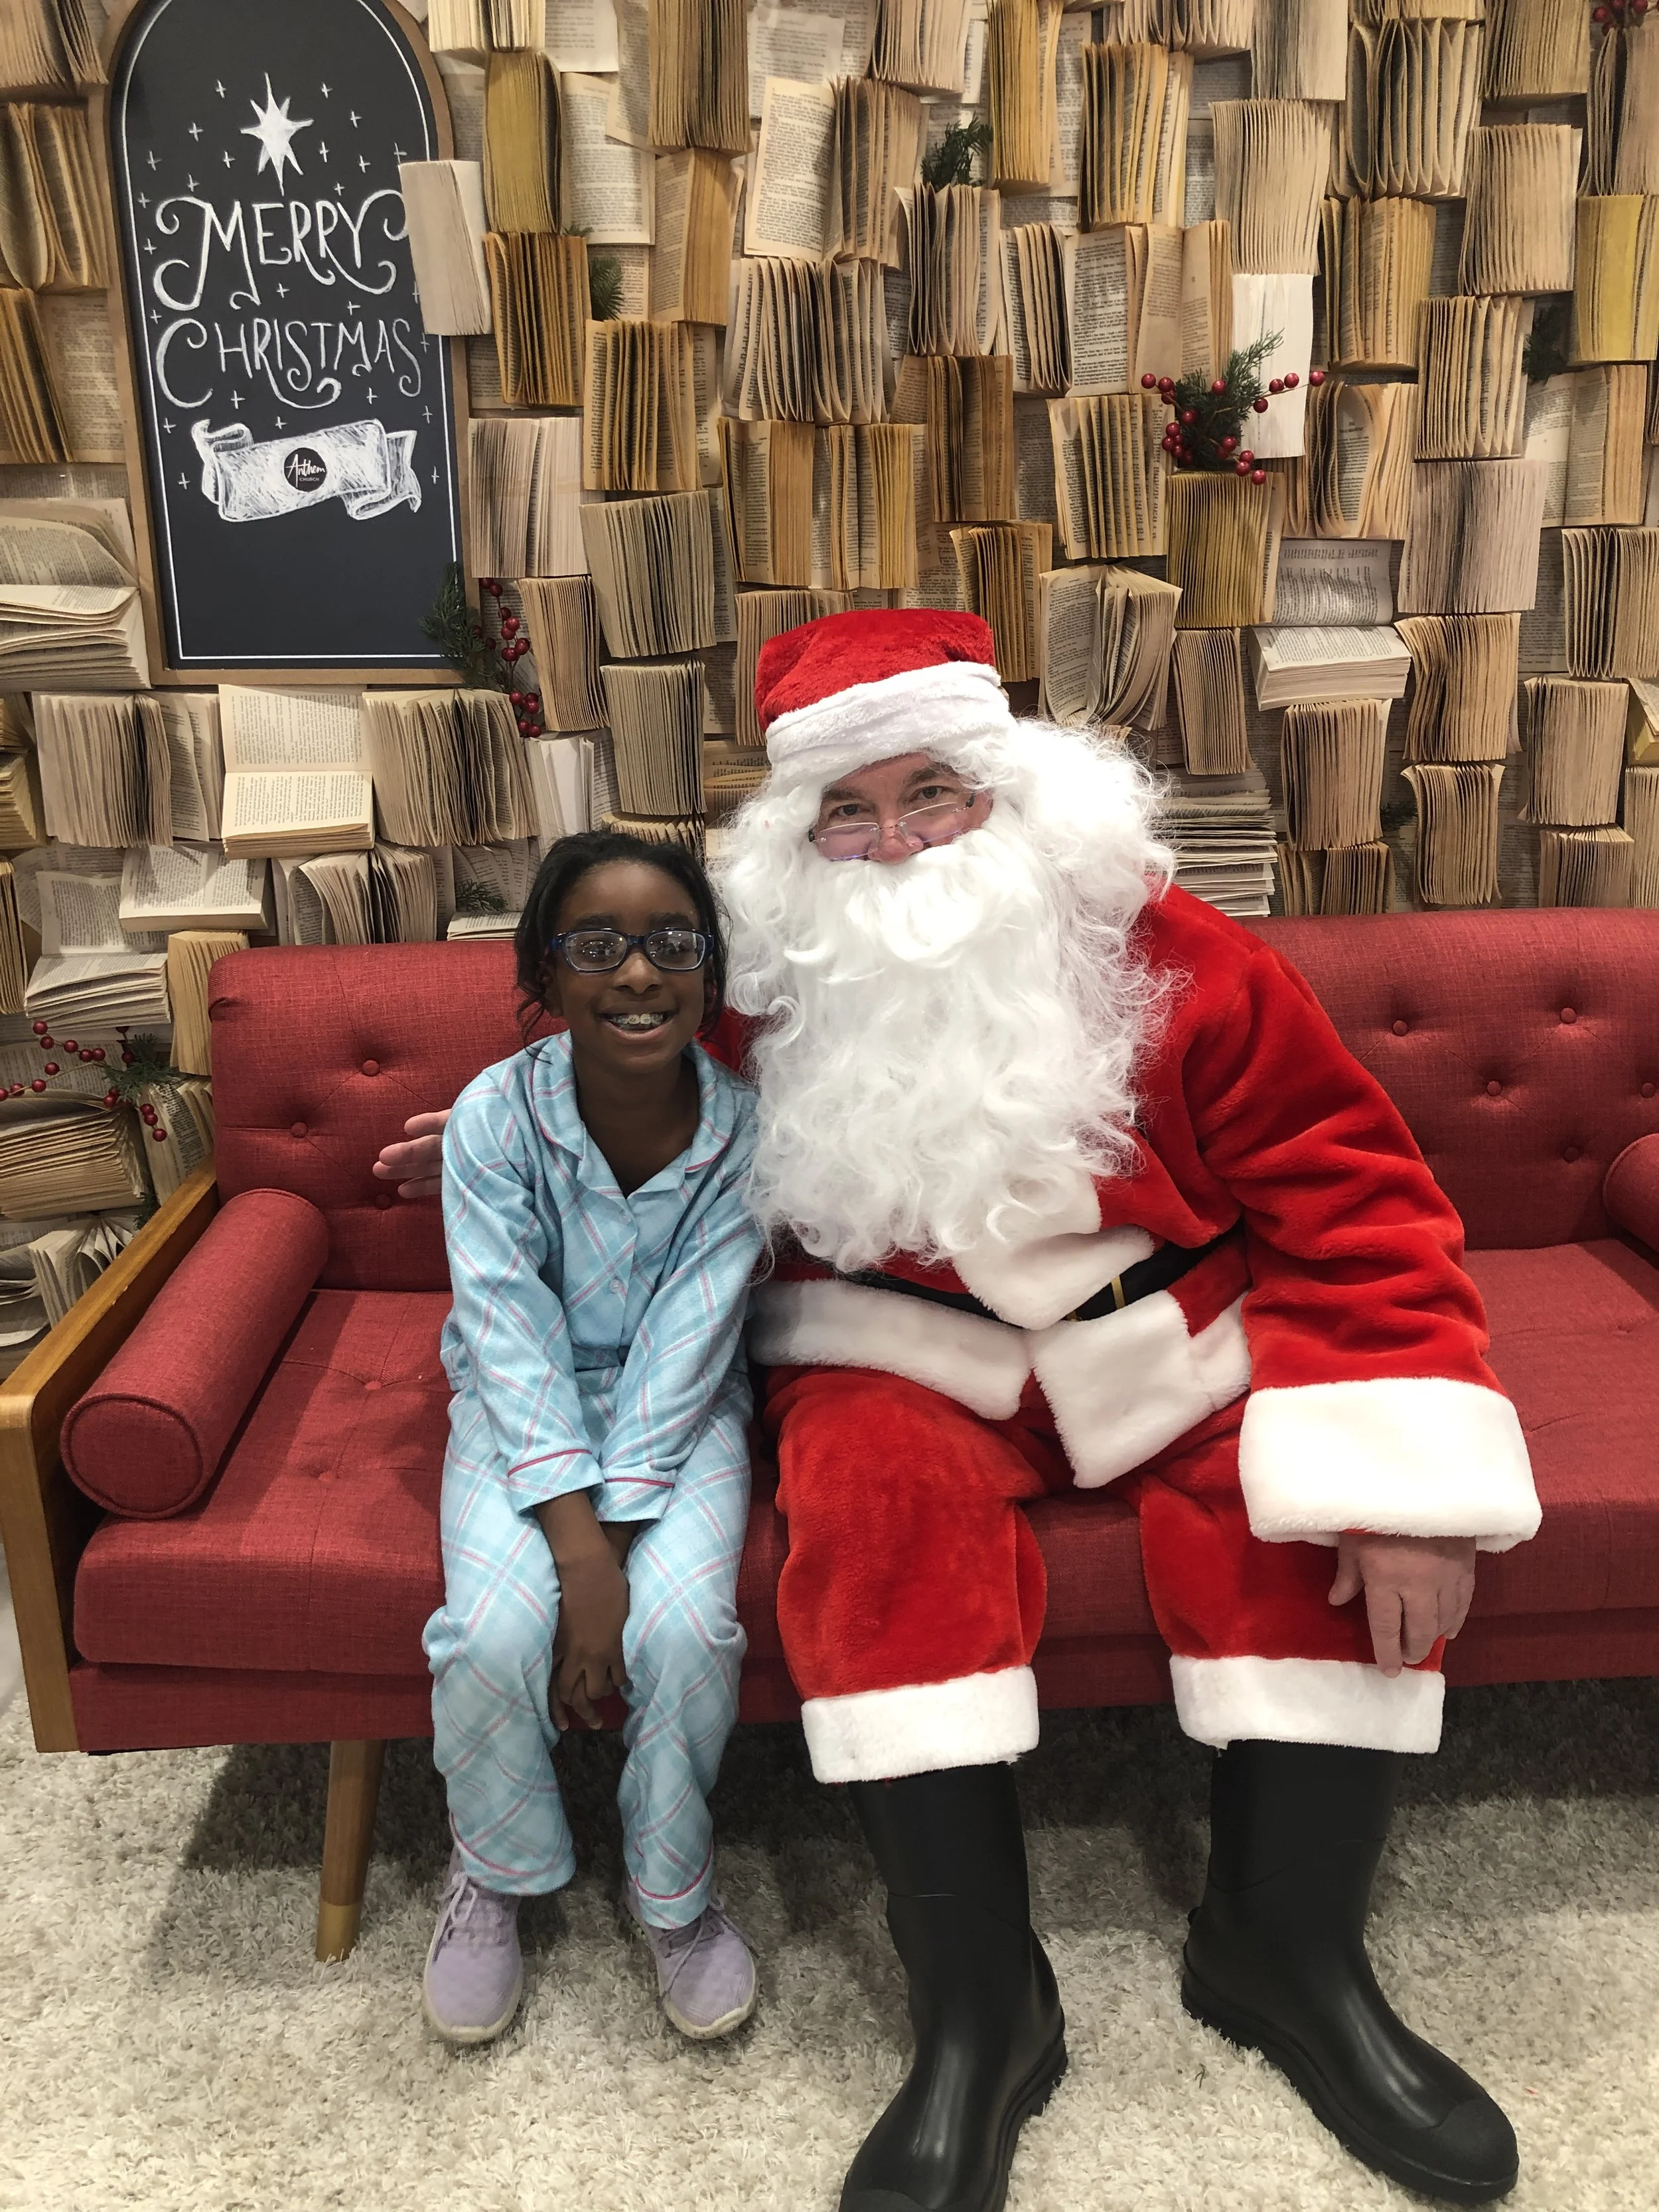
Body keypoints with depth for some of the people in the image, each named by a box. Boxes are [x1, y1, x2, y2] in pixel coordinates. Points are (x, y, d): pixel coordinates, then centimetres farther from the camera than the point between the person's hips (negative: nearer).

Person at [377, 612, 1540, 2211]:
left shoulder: (1170, 958, -9)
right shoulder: (779, 996, -3)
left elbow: (1354, 1205, -11)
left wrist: (1402, 1470, -21)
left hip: (1174, 1337, 1)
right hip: (915, 1357, 0)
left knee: (1303, 1493, -26)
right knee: (873, 1492, -31)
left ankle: (1286, 1948, -5)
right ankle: (980, 2008, -19)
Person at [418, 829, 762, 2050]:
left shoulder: (743, 1128, -16)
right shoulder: (495, 1114, -17)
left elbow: (686, 1345, -17)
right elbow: (512, 1335, -21)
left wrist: (620, 1535, -25)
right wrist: (580, 1552, -28)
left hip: (678, 1410, 0)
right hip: (525, 1406, 0)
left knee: (686, 1625, -24)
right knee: (494, 1631, -23)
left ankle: (674, 1887, 7)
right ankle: (496, 1872, 11)